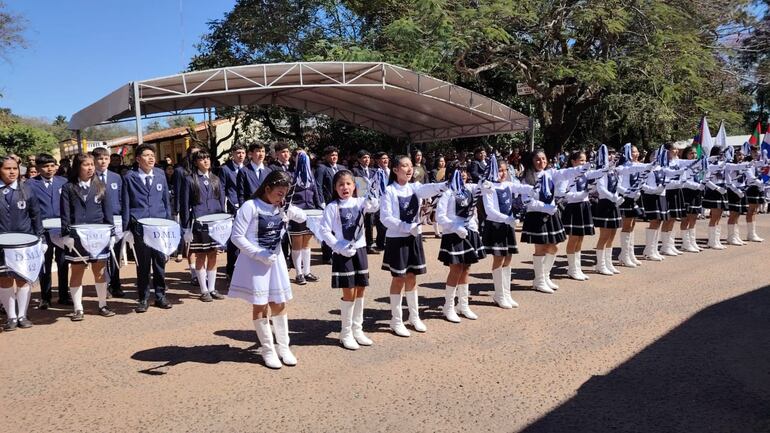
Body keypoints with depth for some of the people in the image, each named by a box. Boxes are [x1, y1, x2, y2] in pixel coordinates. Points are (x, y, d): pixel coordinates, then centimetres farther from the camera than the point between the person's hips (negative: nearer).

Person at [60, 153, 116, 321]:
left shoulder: (101, 186, 7)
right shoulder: (68, 188, 2)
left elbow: (108, 211, 5)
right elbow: (65, 214, -2)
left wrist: (111, 233, -1)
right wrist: (66, 234, -12)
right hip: (76, 236, -1)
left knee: (100, 271, 7)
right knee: (77, 272, 5)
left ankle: (102, 305, 18)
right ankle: (78, 309, 12)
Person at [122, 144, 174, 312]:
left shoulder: (160, 175, 9)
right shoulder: (130, 177, 1)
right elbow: (126, 204, 3)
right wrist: (126, 228, -1)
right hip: (139, 227, -2)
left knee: (160, 261, 7)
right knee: (142, 264, 4)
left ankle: (160, 296, 20)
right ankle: (143, 299, 16)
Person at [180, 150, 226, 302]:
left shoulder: (215, 180, 12)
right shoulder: (189, 180, 0)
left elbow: (222, 202, 13)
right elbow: (184, 205, -1)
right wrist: (186, 227, -6)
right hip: (198, 224, -4)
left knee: (213, 256, 8)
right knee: (200, 257, 3)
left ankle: (212, 289, 17)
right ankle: (204, 291, 12)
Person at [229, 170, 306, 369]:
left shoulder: (282, 207, 1)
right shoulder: (250, 206, -15)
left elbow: (302, 217, 7)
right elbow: (237, 237, -16)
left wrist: (287, 209, -12)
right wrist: (259, 254, -20)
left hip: (275, 259, 5)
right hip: (255, 261, -5)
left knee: (279, 304, 10)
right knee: (260, 306, 2)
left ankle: (283, 346, 21)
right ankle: (268, 349, 15)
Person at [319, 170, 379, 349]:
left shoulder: (360, 202, 2)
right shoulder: (332, 207, -6)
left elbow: (375, 206, -17)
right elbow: (324, 231, -10)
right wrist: (340, 247, -17)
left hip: (360, 249, 4)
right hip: (342, 253, -4)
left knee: (360, 291, 11)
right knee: (349, 293, -2)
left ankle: (357, 330, 24)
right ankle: (346, 333, 12)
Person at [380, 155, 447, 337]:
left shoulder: (414, 187, 2)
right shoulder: (390, 190, -10)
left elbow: (427, 189, -21)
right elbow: (385, 218, -16)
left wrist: (444, 185, -42)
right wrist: (407, 227, -25)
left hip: (414, 238, 5)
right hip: (397, 239, -4)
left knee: (412, 277, 15)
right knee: (399, 279, 3)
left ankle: (414, 316, 29)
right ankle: (396, 320, 16)